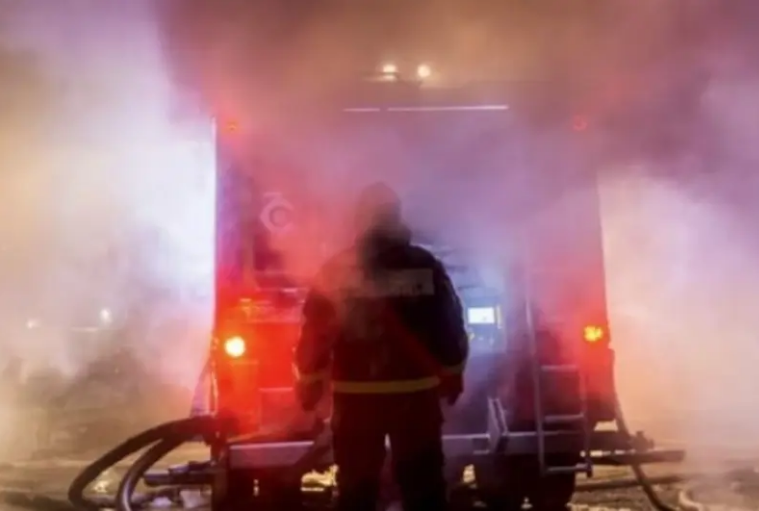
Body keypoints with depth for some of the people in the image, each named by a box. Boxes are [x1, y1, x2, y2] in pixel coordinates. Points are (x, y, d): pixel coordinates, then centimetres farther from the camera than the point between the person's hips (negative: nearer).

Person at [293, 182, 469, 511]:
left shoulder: (336, 271, -1)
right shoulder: (424, 266, -1)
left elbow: (314, 332, -1)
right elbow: (449, 324, 1)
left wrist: (309, 385, 8)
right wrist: (452, 375, 12)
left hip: (355, 396, 0)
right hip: (416, 393, 0)